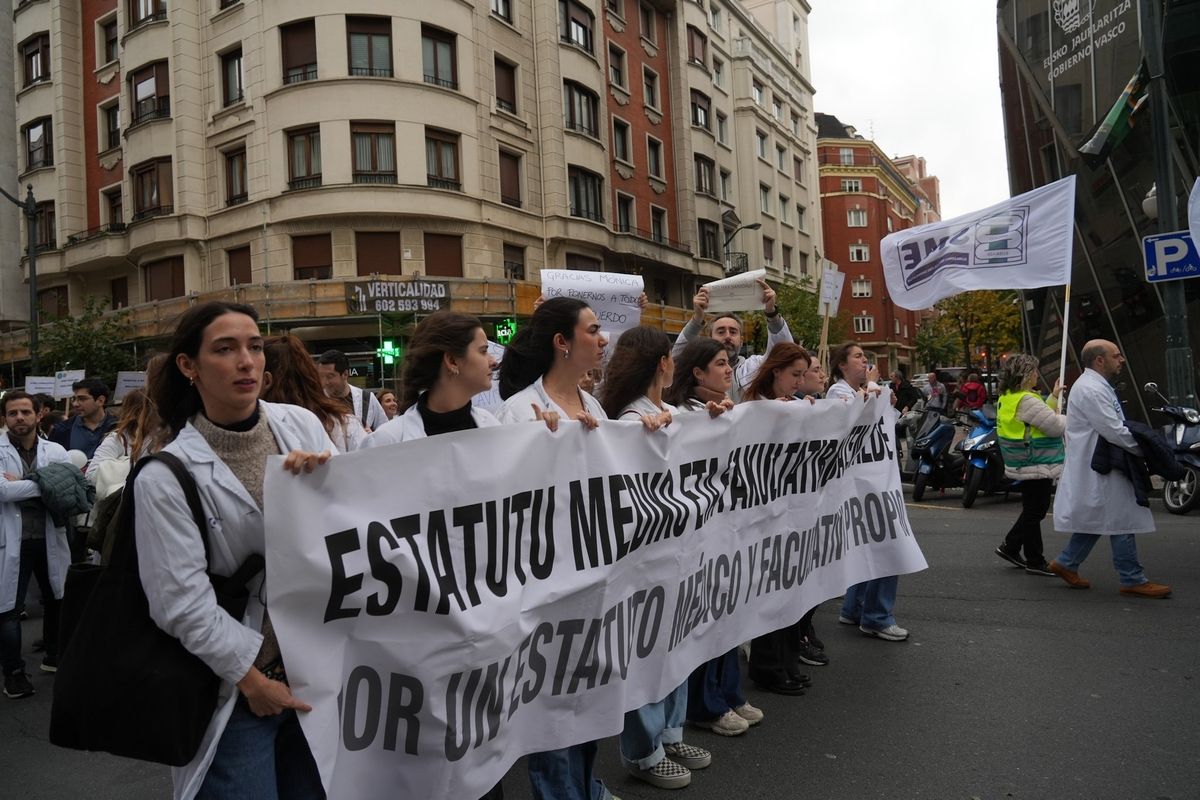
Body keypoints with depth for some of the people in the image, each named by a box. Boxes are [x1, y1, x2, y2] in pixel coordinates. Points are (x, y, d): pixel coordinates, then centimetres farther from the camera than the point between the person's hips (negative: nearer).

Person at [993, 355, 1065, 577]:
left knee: (1032, 511, 20)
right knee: (1034, 512, 0)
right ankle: (1035, 562, 9)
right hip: (1036, 466, -10)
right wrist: (1072, 417, 0)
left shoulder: (1008, 398, 11)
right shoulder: (1026, 400, -22)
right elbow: (1056, 426, -20)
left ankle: (1010, 547, 26)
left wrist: (1054, 397, 18)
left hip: (1025, 465, 10)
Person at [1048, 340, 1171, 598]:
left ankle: (1066, 563, 23)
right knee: (1122, 520, -3)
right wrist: (1145, 449, -12)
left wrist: (1143, 441, 9)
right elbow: (1114, 432, -23)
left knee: (1095, 520, 16)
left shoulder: (1096, 386, 16)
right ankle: (1133, 579, 6)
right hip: (1098, 468, -11)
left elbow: (1114, 426, 20)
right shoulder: (1090, 390, -19)